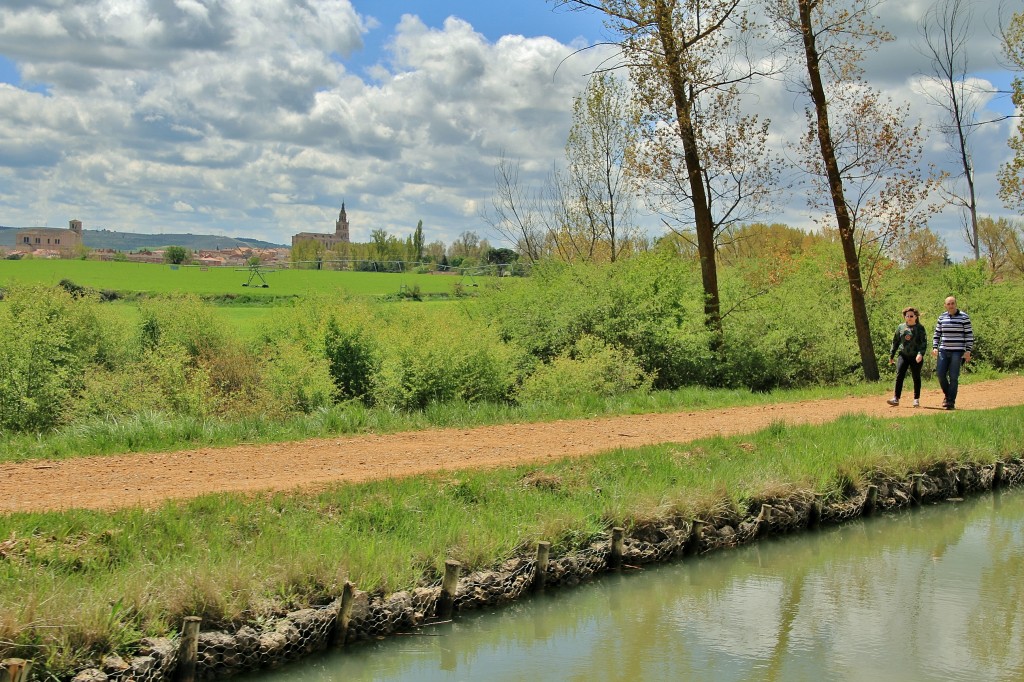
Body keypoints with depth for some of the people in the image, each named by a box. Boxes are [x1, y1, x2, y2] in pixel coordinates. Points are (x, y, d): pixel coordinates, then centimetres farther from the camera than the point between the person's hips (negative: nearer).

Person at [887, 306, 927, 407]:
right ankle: (896, 398, -10)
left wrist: (920, 354, -24)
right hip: (903, 355, 3)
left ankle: (916, 399, 15)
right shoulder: (901, 327, 9)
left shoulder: (920, 328, -2)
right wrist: (891, 355, 14)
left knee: (916, 378, 5)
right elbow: (895, 342, 15)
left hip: (916, 357, -3)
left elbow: (924, 343, -9)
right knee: (899, 375, -8)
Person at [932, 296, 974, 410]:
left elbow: (969, 335, -2)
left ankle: (951, 402, 1)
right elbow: (937, 333, 17)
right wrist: (935, 347, 4)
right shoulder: (942, 317, 10)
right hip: (943, 351, 4)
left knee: (953, 377, -5)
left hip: (957, 352, -4)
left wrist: (968, 350, -9)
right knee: (940, 374, -3)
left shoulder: (964, 317, -3)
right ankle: (947, 395, 21)